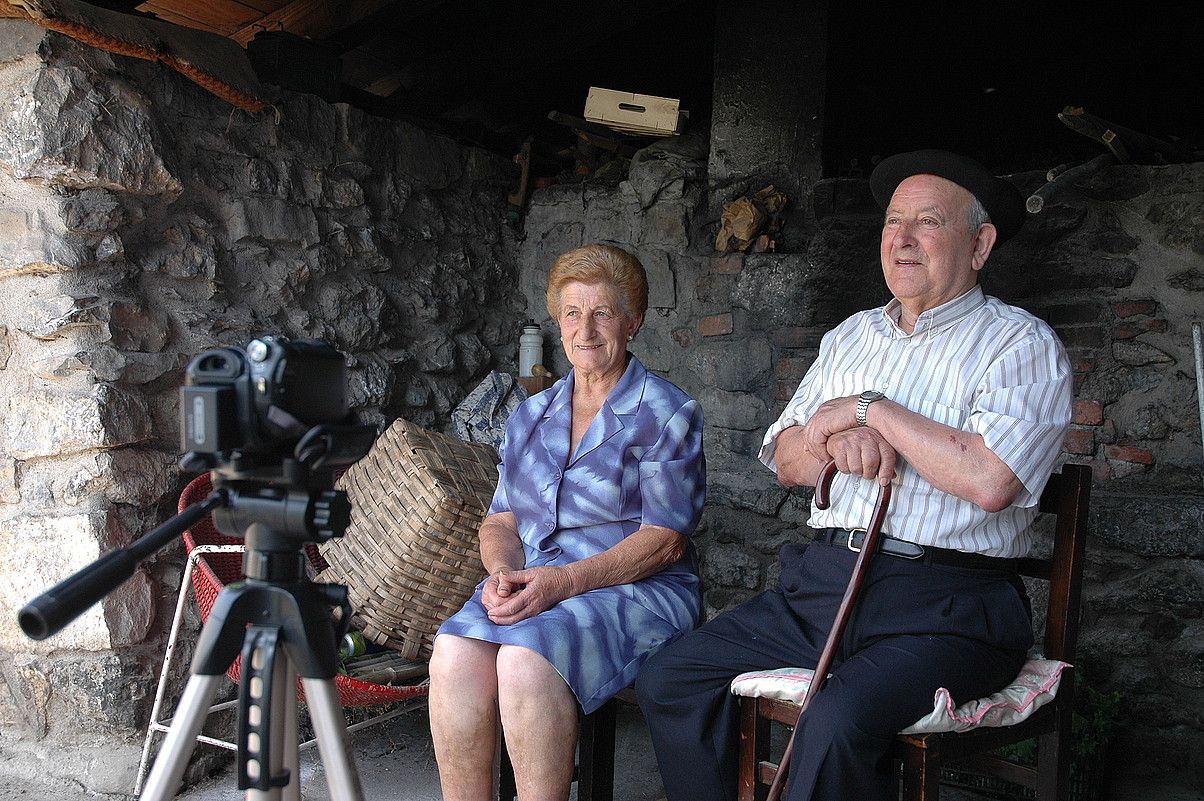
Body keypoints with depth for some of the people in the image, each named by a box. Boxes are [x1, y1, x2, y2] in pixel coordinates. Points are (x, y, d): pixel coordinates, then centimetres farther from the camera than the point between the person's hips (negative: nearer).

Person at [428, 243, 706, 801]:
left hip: (633, 589, -4)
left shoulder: (667, 414, 1)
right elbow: (500, 519, 17)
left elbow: (666, 539, -7)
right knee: (455, 654, -27)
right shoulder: (531, 415, 19)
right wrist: (503, 571, -7)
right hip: (529, 584, 5)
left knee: (527, 659, -34)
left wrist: (566, 579, -19)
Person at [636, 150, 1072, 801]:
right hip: (823, 582, 6)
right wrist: (835, 440, -6)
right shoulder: (852, 335, 19)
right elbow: (786, 463, 17)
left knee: (838, 721, -33)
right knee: (667, 681, -7)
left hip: (945, 605, -6)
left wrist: (868, 409, -10)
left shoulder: (1022, 344, -1)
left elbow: (988, 479, -19)